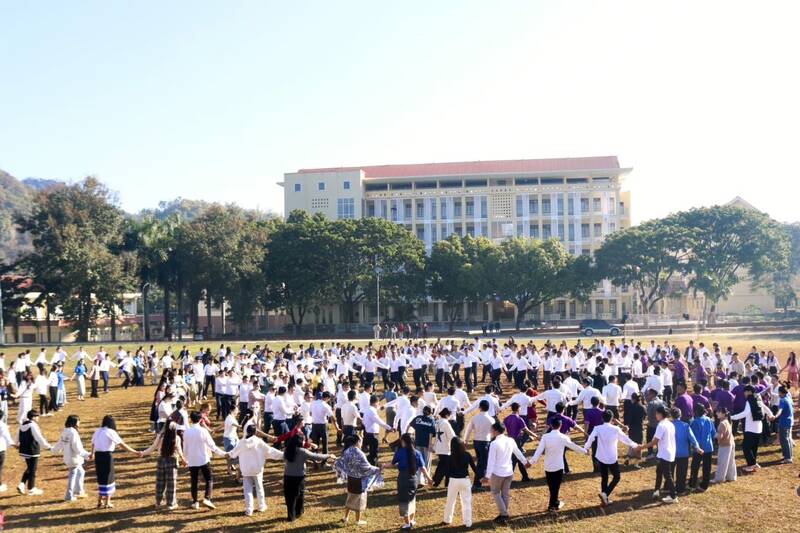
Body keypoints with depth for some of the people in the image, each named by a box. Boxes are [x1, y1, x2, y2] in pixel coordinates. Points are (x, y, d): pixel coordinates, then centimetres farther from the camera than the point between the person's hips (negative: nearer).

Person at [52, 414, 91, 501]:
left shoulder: (65, 431, 4)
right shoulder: (73, 432, -23)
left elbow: (60, 443, 19)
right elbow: (77, 448, -26)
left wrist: (54, 450, 38)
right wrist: (87, 455, -25)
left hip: (68, 457, 9)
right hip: (74, 458, -9)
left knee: (80, 472, 23)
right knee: (72, 476, 3)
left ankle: (79, 491, 33)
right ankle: (69, 496, 12)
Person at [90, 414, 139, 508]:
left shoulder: (98, 431, 9)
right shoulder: (110, 432, -9)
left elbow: (93, 443, 25)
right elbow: (122, 444, -14)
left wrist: (92, 454, 45)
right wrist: (134, 452, -11)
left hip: (98, 456, 6)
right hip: (107, 456, -6)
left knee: (101, 478, 17)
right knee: (108, 479, 7)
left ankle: (100, 502, 21)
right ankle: (107, 502, 12)